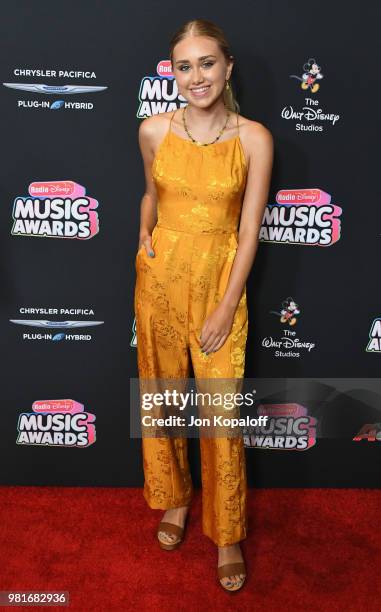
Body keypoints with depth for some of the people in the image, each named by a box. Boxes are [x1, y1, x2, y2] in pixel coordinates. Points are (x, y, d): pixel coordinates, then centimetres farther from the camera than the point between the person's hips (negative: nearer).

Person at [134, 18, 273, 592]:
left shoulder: (254, 138, -10)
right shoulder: (154, 130, -2)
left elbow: (249, 229, -9)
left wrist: (227, 307, -12)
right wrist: (144, 234, -2)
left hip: (218, 281, -3)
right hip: (159, 275, 3)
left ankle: (227, 531, 24)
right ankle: (175, 496, 40)